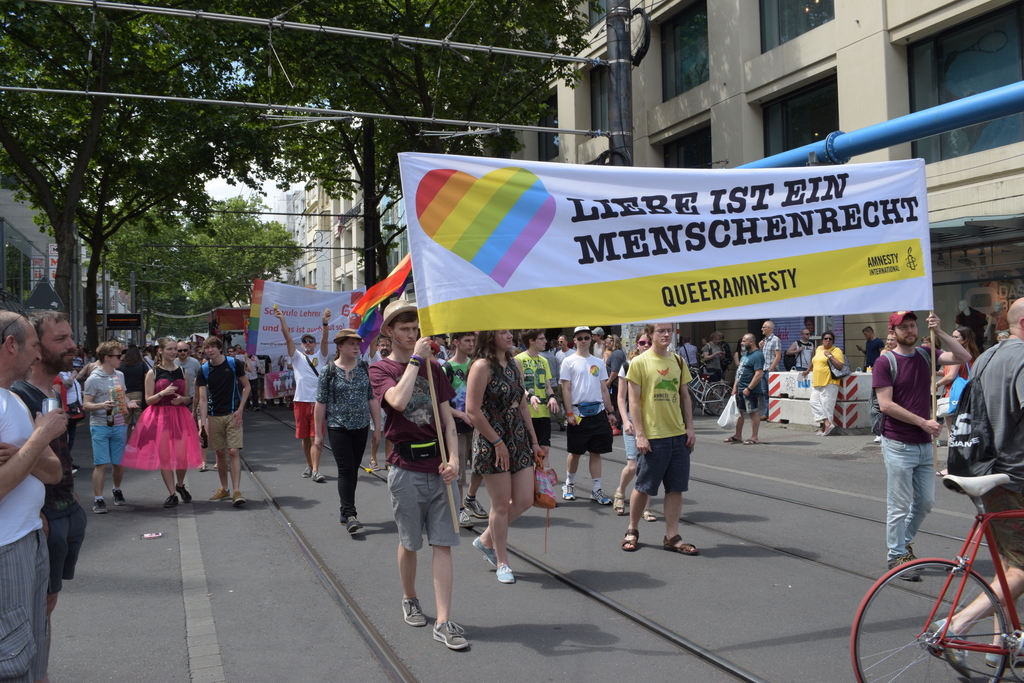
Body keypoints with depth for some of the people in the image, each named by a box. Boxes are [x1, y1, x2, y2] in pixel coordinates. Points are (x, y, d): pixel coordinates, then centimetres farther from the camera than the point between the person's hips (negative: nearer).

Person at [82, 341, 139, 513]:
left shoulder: (119, 375, 11)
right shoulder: (94, 379, -8)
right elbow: (85, 405, -9)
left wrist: (128, 403, 2)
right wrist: (101, 405, -27)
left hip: (119, 425, 5)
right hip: (100, 426, -5)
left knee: (119, 463, 9)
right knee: (101, 463, -7)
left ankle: (117, 491, 31)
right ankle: (98, 499, 0)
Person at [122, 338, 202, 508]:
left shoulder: (182, 372, 9)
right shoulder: (153, 373, 0)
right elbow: (148, 399, -3)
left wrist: (181, 399, -8)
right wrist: (163, 393, -19)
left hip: (180, 416, 2)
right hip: (159, 416, -2)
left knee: (182, 454, -2)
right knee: (164, 455, 0)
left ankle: (180, 485, 25)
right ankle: (172, 494, 9)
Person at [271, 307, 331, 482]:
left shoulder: (320, 357, 10)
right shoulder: (297, 357, 13)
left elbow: (324, 341, -6)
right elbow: (288, 338, 2)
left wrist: (325, 323, -22)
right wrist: (282, 320, -9)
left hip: (318, 401, -2)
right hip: (301, 401, 2)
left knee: (316, 437, -7)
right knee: (304, 437, 11)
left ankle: (315, 470, -12)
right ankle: (309, 465, 26)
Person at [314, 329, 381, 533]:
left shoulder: (365, 368, 5)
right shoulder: (328, 371, -4)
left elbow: (373, 399, 7)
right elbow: (321, 403, -2)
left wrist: (377, 427, 5)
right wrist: (318, 433, -3)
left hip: (361, 427, 3)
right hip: (338, 428, -3)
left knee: (354, 470, 9)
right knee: (346, 470, -10)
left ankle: (345, 511, 22)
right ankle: (350, 515, -10)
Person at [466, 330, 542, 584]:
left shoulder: (515, 366, 11)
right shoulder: (482, 366, -12)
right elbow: (472, 410, -17)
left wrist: (533, 441, 13)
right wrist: (497, 443, -16)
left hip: (519, 440, 7)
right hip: (492, 443, -7)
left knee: (525, 500, 5)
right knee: (501, 504, 1)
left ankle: (486, 540, 27)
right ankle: (502, 563, 19)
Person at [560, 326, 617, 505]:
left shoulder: (599, 363, 13)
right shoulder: (569, 361, 0)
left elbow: (604, 389, 15)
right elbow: (565, 389, -4)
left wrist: (610, 411, 10)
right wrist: (569, 413, -11)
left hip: (598, 412, 3)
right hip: (578, 413, -3)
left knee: (596, 452, 4)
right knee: (575, 452, 6)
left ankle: (596, 490, 9)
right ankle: (569, 485, 24)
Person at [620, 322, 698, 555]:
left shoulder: (678, 362, 10)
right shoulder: (639, 362, -5)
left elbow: (685, 397, 15)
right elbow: (634, 401, -7)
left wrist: (690, 428, 7)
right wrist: (640, 434, -12)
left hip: (678, 435, 5)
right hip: (652, 437, -5)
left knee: (676, 488, 6)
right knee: (643, 487, 4)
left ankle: (672, 537, 15)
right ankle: (632, 531, 23)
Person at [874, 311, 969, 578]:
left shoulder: (925, 356, 8)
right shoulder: (884, 363, -8)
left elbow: (964, 357, -3)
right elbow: (886, 405, -15)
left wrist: (939, 332, -12)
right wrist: (923, 422, -15)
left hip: (925, 444, 6)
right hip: (899, 445, -6)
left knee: (926, 501, 15)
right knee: (899, 505, 1)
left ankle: (904, 541, 35)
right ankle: (896, 556, 13)